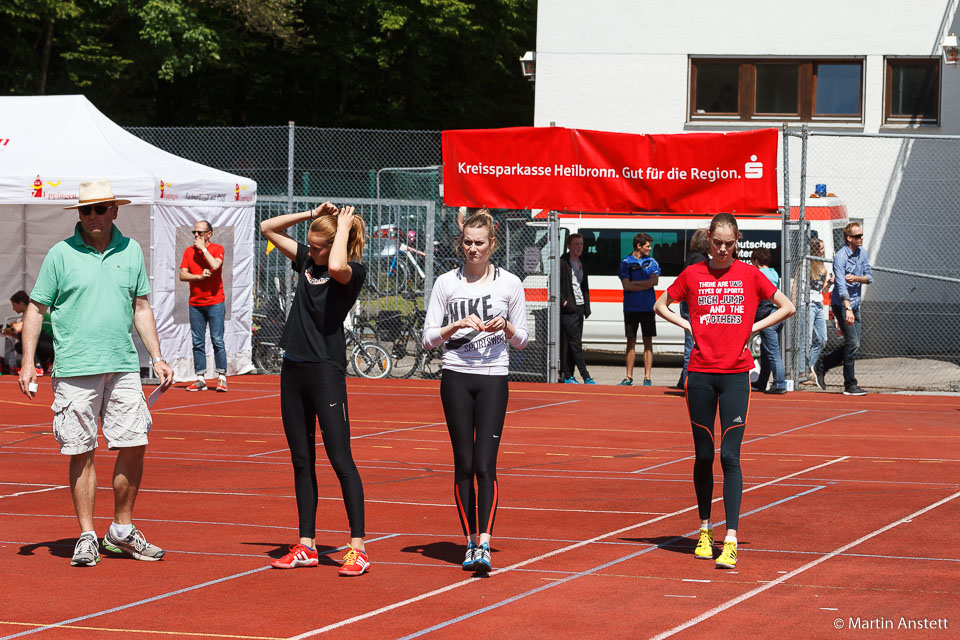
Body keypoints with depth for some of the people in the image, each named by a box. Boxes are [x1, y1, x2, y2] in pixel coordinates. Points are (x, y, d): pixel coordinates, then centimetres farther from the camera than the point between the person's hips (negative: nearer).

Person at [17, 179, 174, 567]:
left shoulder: (131, 251, 10)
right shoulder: (61, 254, -1)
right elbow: (36, 309, 3)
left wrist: (157, 357, 12)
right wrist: (27, 364, -4)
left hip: (123, 366, 3)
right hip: (75, 370, -3)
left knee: (134, 446, 1)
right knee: (81, 452, -1)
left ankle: (122, 532, 16)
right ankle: (87, 537, 7)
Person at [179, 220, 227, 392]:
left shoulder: (217, 249, 0)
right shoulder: (189, 251, 10)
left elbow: (215, 265, -20)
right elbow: (183, 275, 3)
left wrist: (203, 248, -11)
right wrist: (199, 276, -12)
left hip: (215, 302, -4)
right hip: (195, 303, 4)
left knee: (217, 341, -6)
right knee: (197, 342, 4)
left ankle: (221, 378, -1)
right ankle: (200, 379, 7)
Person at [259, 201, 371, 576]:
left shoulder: (353, 272, -8)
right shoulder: (307, 260, 12)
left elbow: (337, 267, -33)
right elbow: (268, 229, 19)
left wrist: (344, 226, -17)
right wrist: (312, 215, 7)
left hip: (326, 372, -8)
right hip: (293, 369, 8)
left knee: (341, 460, -8)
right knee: (301, 461, 10)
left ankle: (358, 548, -5)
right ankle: (306, 547, 15)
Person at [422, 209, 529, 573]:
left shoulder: (509, 284, 5)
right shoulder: (446, 283, 4)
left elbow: (521, 340, 10)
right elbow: (428, 338, 3)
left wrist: (507, 327, -10)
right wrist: (458, 325, -13)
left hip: (494, 379, -1)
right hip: (456, 377, 1)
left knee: (485, 465, -11)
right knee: (464, 465, 3)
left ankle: (485, 545, -16)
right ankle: (470, 542, 11)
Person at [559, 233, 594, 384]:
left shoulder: (582, 264, 18)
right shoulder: (563, 263, -8)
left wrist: (586, 307, 17)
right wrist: (564, 302, -16)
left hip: (579, 308, 8)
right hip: (569, 309, -8)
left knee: (573, 344, 8)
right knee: (576, 344, -9)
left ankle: (568, 376, 12)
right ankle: (586, 378, -13)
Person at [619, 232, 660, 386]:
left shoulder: (652, 262, 10)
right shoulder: (625, 262, 4)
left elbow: (654, 281, -6)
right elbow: (626, 285, -8)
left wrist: (635, 283, -8)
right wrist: (645, 285, -8)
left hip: (648, 308, 1)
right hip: (631, 308, -1)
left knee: (648, 342, -1)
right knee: (631, 342, 4)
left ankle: (647, 377, 1)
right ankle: (629, 377, 10)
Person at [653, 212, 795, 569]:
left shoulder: (750, 276, 3)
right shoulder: (692, 275, 5)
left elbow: (787, 307, 11)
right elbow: (660, 305, 18)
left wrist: (754, 327, 1)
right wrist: (687, 325, 3)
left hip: (736, 375, -1)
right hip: (700, 374, 2)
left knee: (730, 456, -9)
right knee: (703, 455, 7)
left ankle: (730, 540, -12)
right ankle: (705, 530, 23)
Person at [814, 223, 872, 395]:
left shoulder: (862, 252, 7)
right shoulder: (840, 257, -17)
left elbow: (869, 278, 7)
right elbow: (841, 285, -27)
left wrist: (856, 278, -16)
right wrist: (848, 309, -38)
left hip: (855, 305, 8)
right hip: (842, 304, -8)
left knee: (853, 345, 10)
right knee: (853, 344, -11)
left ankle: (821, 366, 25)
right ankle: (850, 386, -4)